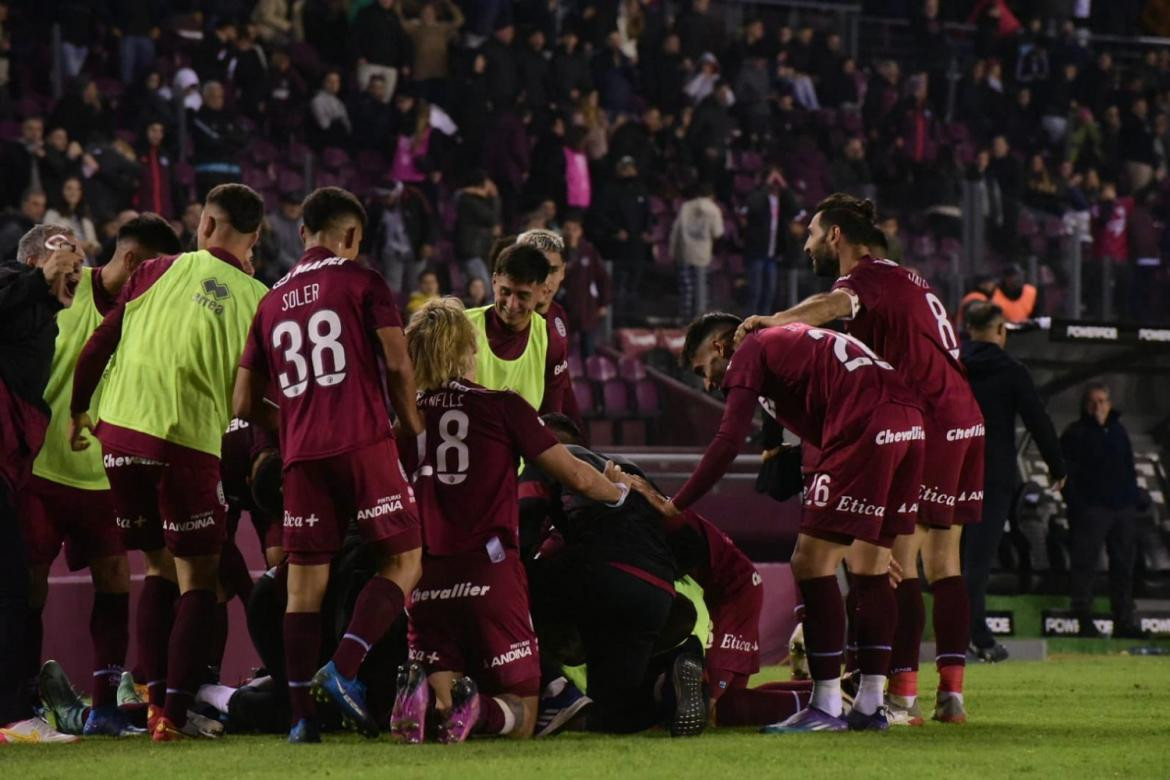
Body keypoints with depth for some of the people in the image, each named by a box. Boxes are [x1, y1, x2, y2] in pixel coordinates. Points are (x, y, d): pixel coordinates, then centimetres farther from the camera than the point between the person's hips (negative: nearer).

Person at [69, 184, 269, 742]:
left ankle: (156, 701, 12)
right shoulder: (256, 298, 3)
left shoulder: (161, 270, 5)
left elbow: (100, 343, 7)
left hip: (122, 430, 2)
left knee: (159, 569, 18)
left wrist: (78, 410, 19)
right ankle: (173, 715, -3)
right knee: (198, 581, 7)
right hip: (192, 441, -2)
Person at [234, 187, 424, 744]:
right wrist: (413, 429, 9)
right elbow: (399, 366, -5)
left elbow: (245, 404, 18)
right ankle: (343, 669, -14)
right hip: (363, 443, -5)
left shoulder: (272, 303, 18)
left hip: (301, 454, 5)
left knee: (304, 582, 5)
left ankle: (302, 713, 1)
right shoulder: (361, 282, 5)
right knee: (403, 559, 3)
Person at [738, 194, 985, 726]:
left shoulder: (870, 276, -6)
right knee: (943, 562, 10)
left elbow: (838, 304, -29)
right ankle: (951, 693, 7)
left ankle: (902, 696, -14)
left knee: (898, 557, -10)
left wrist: (773, 321, -40)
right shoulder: (901, 278, 24)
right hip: (962, 420, 9)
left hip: (925, 424, -9)